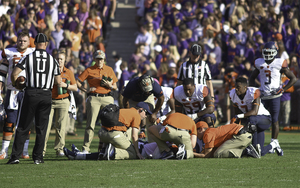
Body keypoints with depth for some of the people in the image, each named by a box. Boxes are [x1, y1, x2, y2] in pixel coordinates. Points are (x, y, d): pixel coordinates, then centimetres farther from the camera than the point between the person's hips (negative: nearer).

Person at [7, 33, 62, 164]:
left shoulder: (28, 58, -3)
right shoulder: (52, 60, 4)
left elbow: (14, 74, -10)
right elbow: (58, 82, 7)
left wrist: (16, 85, 9)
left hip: (31, 94, -1)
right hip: (46, 95, 1)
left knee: (22, 128, 3)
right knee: (41, 128, 9)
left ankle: (15, 156, -2)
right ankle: (37, 157, 9)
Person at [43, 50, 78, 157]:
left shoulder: (68, 73, 8)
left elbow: (75, 88, 8)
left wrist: (66, 85, -8)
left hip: (63, 102, 1)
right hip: (49, 101, -1)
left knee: (61, 126, -1)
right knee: (46, 125, -8)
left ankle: (59, 149, 6)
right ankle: (42, 149, -6)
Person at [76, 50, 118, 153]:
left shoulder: (109, 70, 15)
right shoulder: (89, 70, 8)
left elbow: (115, 87, 16)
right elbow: (77, 82, 9)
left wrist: (109, 85, -5)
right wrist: (86, 90, -2)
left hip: (107, 98, 2)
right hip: (94, 98, -2)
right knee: (90, 124, -6)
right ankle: (86, 148, -6)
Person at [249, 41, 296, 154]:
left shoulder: (280, 64, -4)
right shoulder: (259, 63, 8)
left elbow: (293, 79, 1)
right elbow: (252, 78, 24)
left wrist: (282, 89, -7)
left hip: (274, 96, -4)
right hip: (262, 97, 4)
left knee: (274, 120, -1)